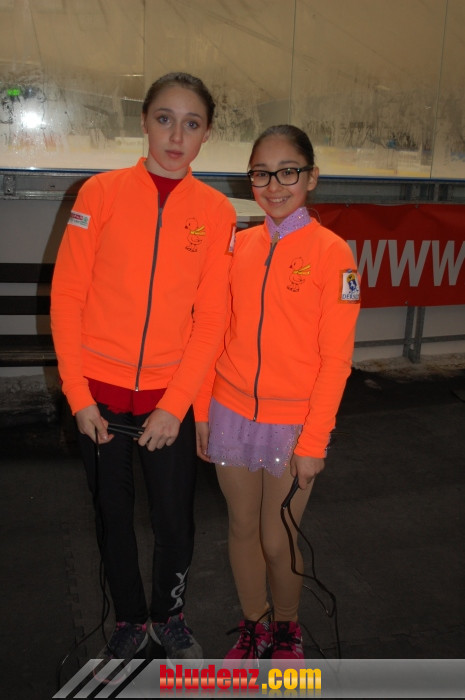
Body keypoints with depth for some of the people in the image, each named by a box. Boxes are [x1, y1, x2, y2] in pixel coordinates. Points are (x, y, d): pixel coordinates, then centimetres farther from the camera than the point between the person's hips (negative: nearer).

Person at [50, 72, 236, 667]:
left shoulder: (216, 211, -2)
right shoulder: (102, 192, -5)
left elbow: (210, 317, -3)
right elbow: (67, 295, -4)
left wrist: (174, 405, -8)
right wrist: (78, 395, -7)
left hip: (170, 398, 0)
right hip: (100, 392, 0)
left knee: (175, 520, 8)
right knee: (113, 516, 14)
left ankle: (168, 616, 37)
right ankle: (129, 620, 38)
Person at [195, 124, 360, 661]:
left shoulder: (331, 253, -10)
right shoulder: (239, 245, 3)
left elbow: (336, 358, -10)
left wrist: (313, 441, -12)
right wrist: (202, 410, 5)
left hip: (292, 424, -4)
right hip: (231, 415, 4)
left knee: (278, 541, 8)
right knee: (242, 528, 16)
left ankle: (286, 628, 38)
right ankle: (253, 626, 39)